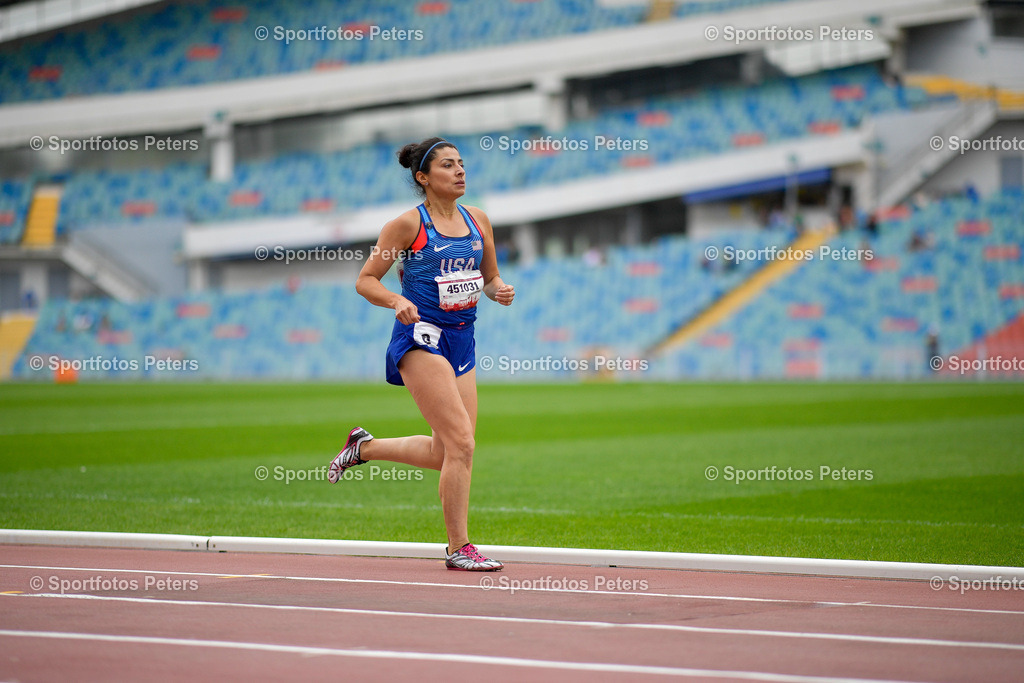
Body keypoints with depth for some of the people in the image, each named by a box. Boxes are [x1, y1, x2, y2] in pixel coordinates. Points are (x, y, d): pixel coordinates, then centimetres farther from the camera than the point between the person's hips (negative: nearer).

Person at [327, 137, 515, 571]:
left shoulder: (478, 220, 11)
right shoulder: (408, 225, -6)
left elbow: (489, 277, 21)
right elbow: (365, 280, -1)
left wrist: (499, 291, -2)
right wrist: (398, 300, -20)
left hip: (461, 340, 7)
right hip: (420, 336, -7)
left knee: (445, 453, 9)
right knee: (461, 442, -16)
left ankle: (363, 446, 33)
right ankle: (459, 548, -8)